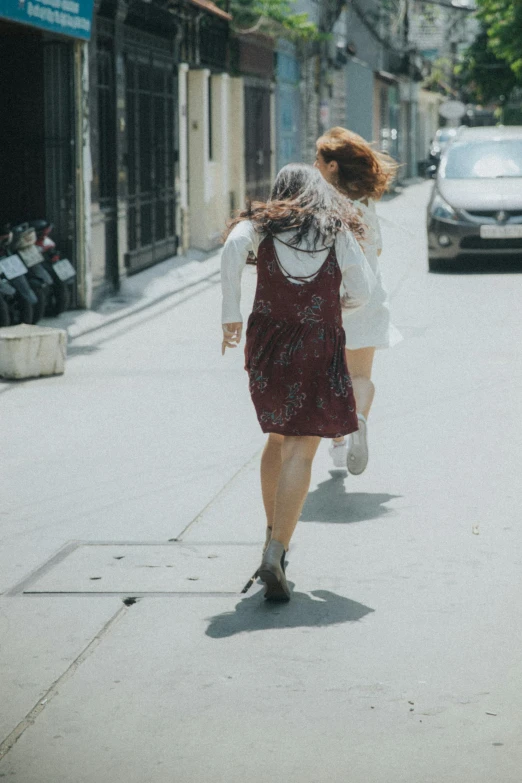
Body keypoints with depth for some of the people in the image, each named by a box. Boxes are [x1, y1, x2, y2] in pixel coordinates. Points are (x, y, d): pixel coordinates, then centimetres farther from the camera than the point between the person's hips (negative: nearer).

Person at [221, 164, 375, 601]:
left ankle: (273, 534, 27)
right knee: (301, 450, -7)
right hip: (320, 348, -2)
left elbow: (234, 247, -13)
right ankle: (274, 555, -21)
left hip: (267, 343, 2)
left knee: (279, 437, 24)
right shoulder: (338, 232, 9)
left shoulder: (262, 224, 9)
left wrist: (231, 314, -9)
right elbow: (362, 291, 3)